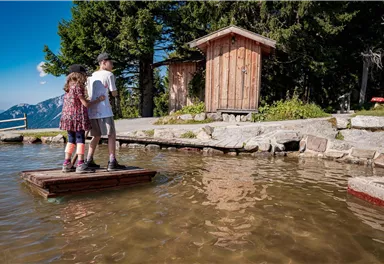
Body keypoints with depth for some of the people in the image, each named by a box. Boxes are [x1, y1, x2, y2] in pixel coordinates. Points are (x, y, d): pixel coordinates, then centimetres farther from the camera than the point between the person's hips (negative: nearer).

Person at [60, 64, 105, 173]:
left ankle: (66, 164, 15)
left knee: (71, 140, 13)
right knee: (80, 139, -4)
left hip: (67, 117, 8)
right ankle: (80, 164, -4)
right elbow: (86, 104, -10)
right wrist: (98, 100, 1)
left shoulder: (68, 88, 14)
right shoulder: (78, 87, -11)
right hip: (78, 116, -8)